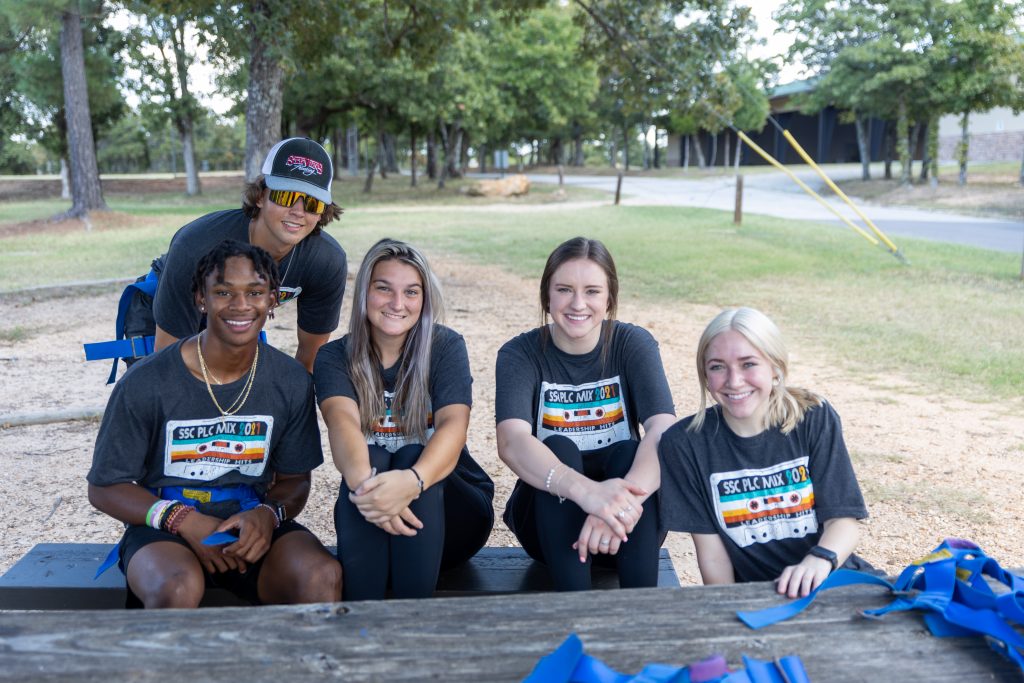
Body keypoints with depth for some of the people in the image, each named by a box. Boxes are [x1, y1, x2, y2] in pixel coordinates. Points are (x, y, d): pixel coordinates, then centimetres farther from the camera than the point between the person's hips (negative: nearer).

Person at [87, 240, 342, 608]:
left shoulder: (291, 382, -1)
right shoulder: (145, 383, -10)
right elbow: (104, 488, -2)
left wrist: (268, 514, -15)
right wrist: (183, 521, -18)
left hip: (250, 524, 3)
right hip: (161, 526, -3)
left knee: (323, 577, -27)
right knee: (178, 589, -38)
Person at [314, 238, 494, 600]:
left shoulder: (445, 346, -6)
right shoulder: (335, 357, -3)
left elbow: (454, 425, -24)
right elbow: (342, 421, -25)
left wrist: (412, 480, -46)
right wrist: (363, 480, -48)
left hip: (451, 513, 0)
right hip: (366, 526, 1)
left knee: (413, 456, -29)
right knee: (369, 460, -29)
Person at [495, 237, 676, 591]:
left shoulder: (634, 343, -7)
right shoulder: (521, 354, -9)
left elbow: (664, 430, -24)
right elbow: (511, 442, -28)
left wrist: (625, 502, -44)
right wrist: (587, 491, -48)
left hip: (627, 529, 1)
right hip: (550, 518, 0)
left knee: (630, 453, -27)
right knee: (559, 449, -28)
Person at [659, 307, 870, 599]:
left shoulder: (815, 419, -4)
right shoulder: (684, 443, -6)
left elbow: (844, 519, -6)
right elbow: (711, 554, -3)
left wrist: (819, 561, -26)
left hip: (828, 577, 2)